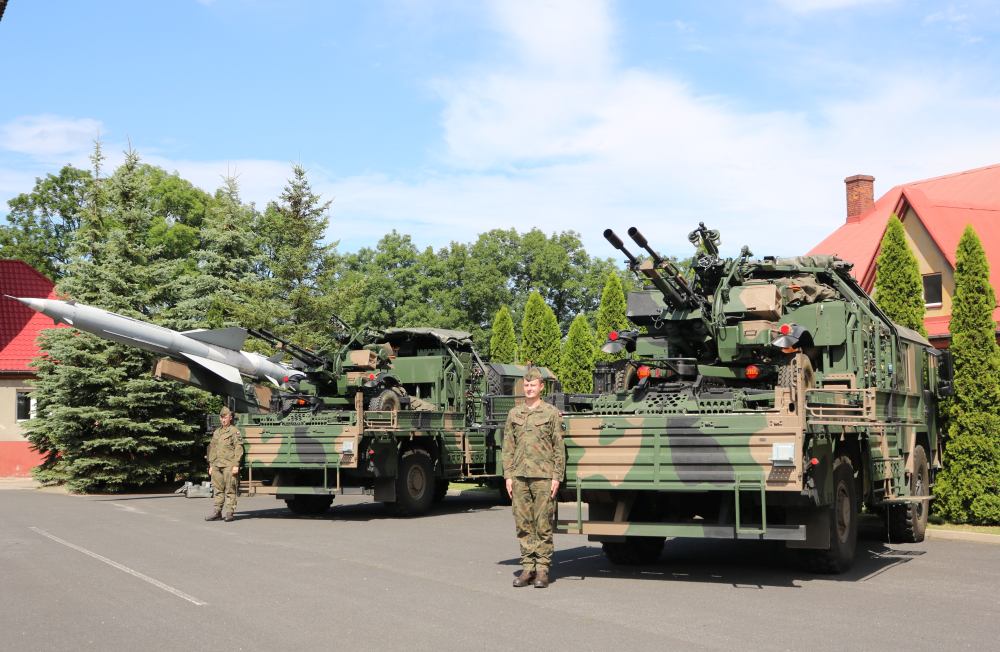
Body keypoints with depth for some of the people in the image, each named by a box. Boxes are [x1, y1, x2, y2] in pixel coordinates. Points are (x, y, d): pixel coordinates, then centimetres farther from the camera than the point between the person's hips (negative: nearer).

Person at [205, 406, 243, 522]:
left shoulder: (234, 431, -1)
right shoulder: (217, 432, 19)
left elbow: (239, 449, -8)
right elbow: (212, 449, 23)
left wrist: (236, 465, -15)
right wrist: (211, 465, 18)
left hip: (229, 466, -7)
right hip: (217, 465, 7)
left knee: (230, 491, -4)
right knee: (218, 490, 8)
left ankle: (228, 512, -2)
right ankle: (217, 511, 13)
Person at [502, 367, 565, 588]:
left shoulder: (552, 413, 3)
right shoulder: (514, 414, 13)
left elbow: (559, 448, 2)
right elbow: (508, 447, 13)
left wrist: (557, 477, -4)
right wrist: (508, 475, 5)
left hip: (543, 476, -3)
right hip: (520, 476, 3)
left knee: (543, 524, -2)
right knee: (523, 524, 4)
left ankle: (542, 569, 4)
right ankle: (528, 567, 11)